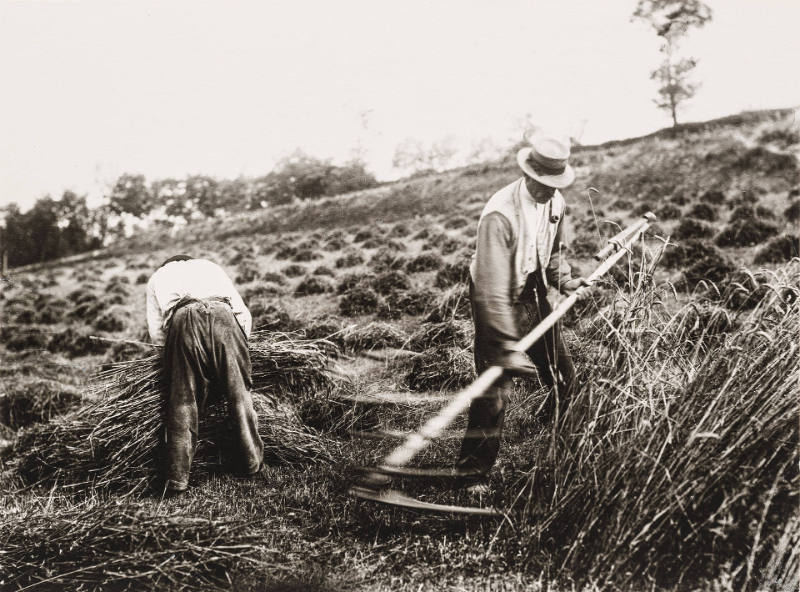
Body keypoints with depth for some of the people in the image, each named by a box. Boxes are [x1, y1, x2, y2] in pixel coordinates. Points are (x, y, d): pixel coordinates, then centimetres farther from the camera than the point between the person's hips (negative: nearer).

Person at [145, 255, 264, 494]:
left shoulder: (158, 276, 37)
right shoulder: (210, 266, 40)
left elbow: (156, 334, 24)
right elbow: (244, 315, 27)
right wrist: (238, 346, 38)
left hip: (183, 319, -1)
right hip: (222, 313, 1)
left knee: (182, 400, 3)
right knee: (239, 391, 9)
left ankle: (177, 479, 1)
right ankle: (252, 462, 11)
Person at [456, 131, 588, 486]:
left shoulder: (555, 204, -4)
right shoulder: (500, 215, -29)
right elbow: (493, 290, -31)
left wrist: (564, 281, -1)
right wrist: (507, 348, -34)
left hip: (534, 296, 7)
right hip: (498, 305, -7)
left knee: (564, 379, 15)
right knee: (494, 392, -9)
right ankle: (472, 473, 8)